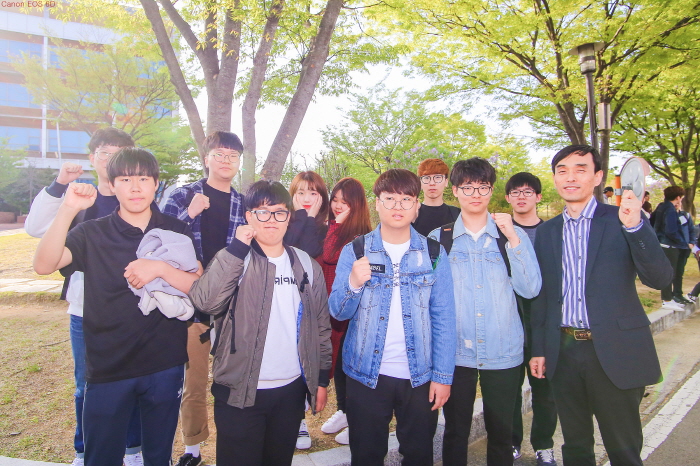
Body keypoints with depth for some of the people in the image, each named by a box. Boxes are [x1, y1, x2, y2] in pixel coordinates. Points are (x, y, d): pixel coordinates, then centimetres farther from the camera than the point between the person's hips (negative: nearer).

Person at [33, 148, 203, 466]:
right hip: (106, 368, -1)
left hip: (165, 367, 1)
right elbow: (43, 265, -18)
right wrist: (68, 209, -28)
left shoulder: (176, 233, 1)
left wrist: (160, 268, -22)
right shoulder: (92, 233, -2)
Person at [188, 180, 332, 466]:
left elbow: (321, 325, 9)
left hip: (292, 389, 3)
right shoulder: (231, 260, -3)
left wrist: (321, 378, 8)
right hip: (239, 391, -3)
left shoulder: (307, 266, 5)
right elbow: (206, 302, -23)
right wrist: (237, 248, -22)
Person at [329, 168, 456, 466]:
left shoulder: (434, 254, -1)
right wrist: (354, 284, -23)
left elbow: (443, 318, -1)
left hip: (420, 376, 1)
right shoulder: (355, 251, -2)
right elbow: (338, 312, -4)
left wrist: (443, 375, -4)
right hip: (366, 374, 0)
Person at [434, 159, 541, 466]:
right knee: (455, 432, 11)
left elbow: (530, 289, -7)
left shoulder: (513, 235, 2)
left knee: (501, 432, 14)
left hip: (503, 352, 1)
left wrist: (514, 240, -15)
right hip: (455, 352, 0)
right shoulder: (438, 239, 1)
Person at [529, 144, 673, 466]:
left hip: (614, 352, -3)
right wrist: (539, 349, 9)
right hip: (563, 352, 3)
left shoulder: (622, 220, -3)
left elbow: (660, 279, -15)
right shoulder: (547, 231, 7)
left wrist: (635, 226, -28)